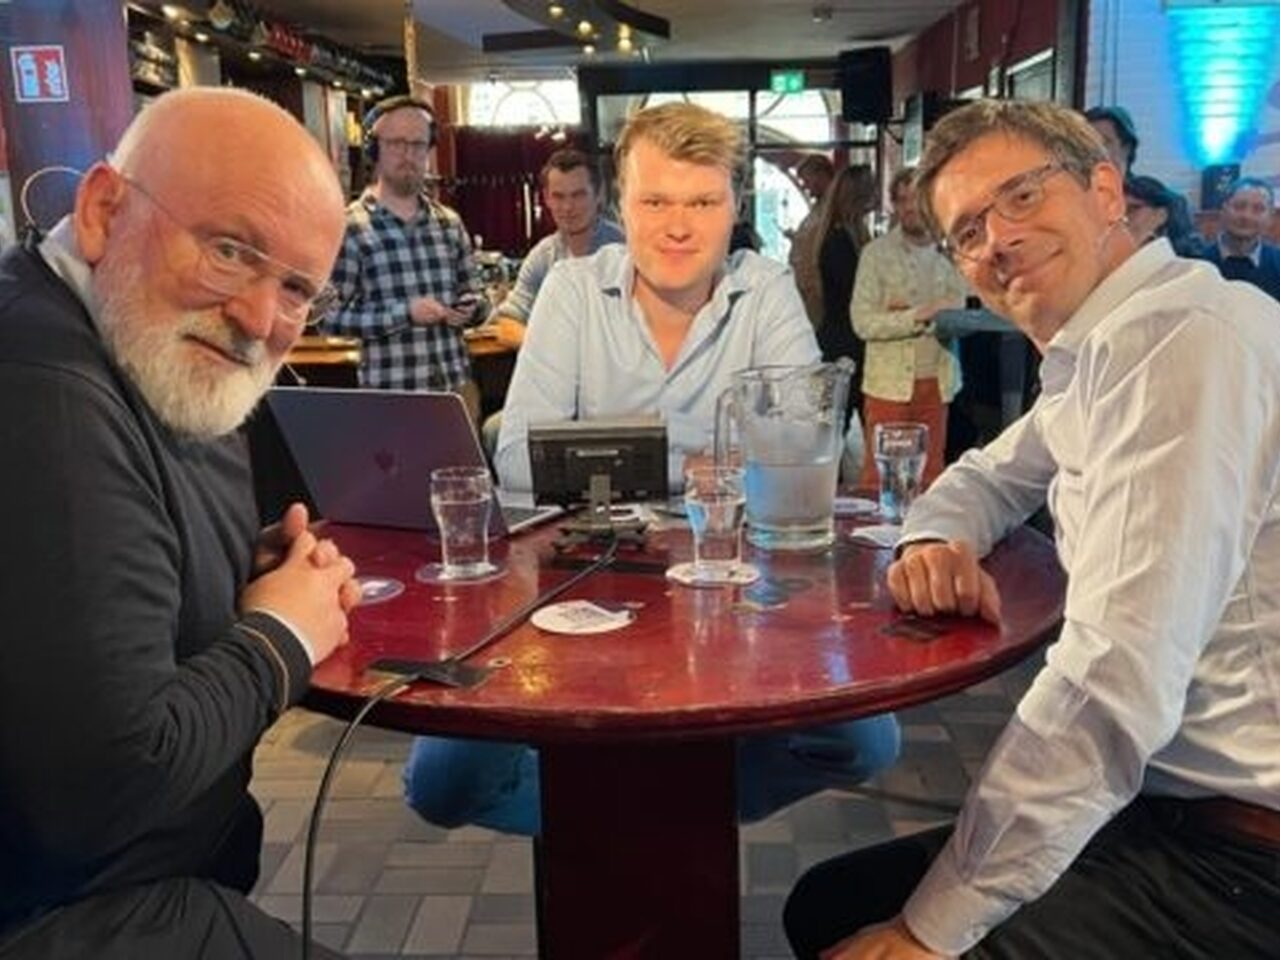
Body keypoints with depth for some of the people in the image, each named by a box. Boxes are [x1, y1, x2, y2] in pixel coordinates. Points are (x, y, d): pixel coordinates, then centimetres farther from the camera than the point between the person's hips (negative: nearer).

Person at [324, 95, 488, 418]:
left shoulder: (450, 222, 10)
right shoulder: (349, 227, -5)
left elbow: (476, 293, 17)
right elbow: (330, 316, -10)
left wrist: (470, 308, -6)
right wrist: (405, 313, -19)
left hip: (457, 385, 5)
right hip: (391, 393, -5)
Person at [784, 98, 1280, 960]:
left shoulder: (1181, 339, -21)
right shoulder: (1102, 356, 10)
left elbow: (1114, 686, -28)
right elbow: (993, 474, 26)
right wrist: (933, 542, 1)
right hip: (1170, 802, 9)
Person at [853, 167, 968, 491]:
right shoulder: (877, 253, 0)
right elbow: (863, 322, -8)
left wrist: (908, 315, -10)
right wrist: (919, 315, -16)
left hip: (936, 381, 3)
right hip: (890, 382, -3)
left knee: (931, 472, 7)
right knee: (879, 472, -1)